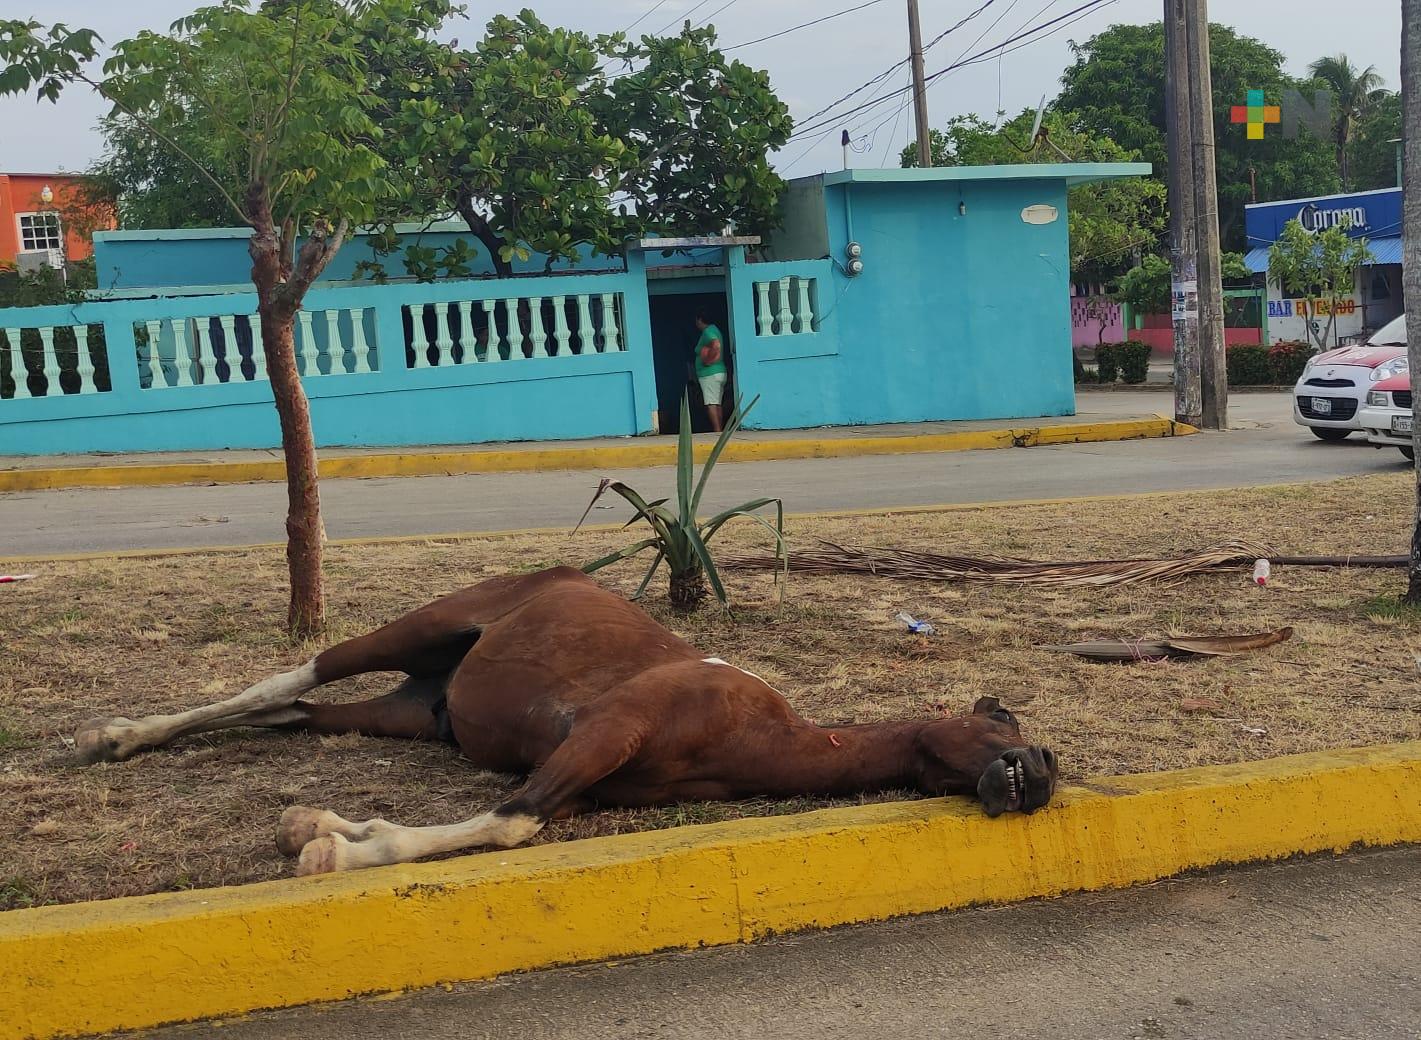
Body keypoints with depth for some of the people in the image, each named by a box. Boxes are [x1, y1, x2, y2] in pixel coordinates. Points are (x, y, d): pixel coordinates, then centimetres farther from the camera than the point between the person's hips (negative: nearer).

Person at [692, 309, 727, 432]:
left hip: (709, 374, -10)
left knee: (711, 404, -10)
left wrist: (707, 361, -20)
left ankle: (717, 431, -14)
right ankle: (720, 430, 10)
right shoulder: (714, 329, 18)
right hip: (720, 372, 10)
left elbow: (716, 346, -29)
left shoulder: (707, 332, -12)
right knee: (717, 404, 10)